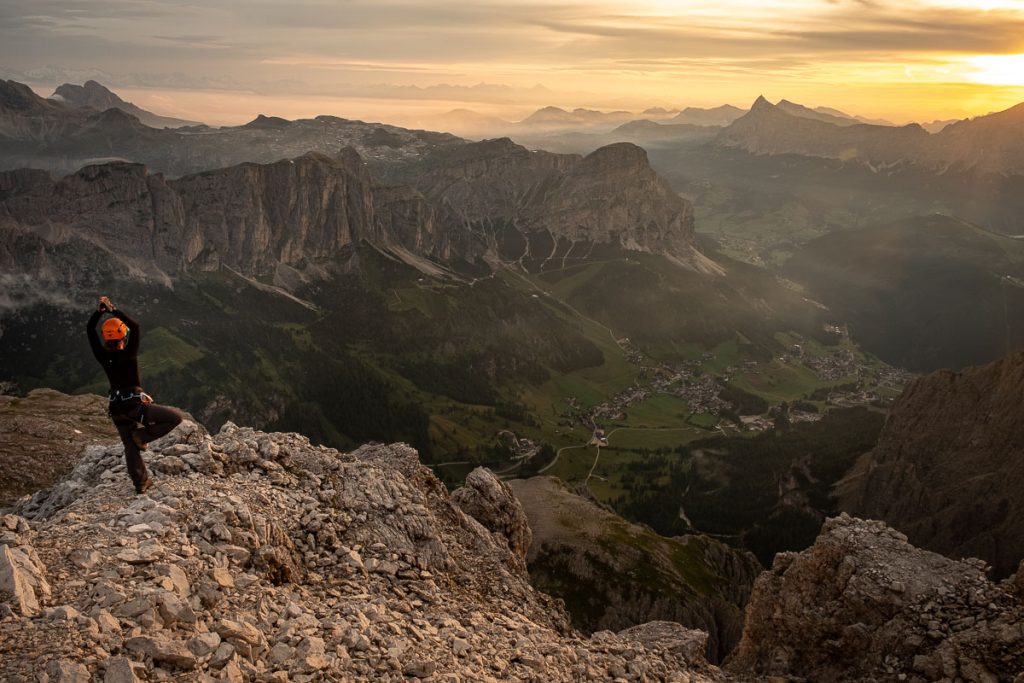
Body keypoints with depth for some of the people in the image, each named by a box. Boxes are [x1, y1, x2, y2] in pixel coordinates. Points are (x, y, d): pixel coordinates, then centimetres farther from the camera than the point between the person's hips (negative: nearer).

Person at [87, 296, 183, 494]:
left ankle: (141, 484, 23)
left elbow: (90, 330, 5)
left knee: (130, 448, 16)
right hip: (136, 405, -6)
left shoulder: (103, 356, -3)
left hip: (117, 409, 6)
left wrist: (99, 311, -4)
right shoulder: (128, 354, -16)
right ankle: (143, 435, -4)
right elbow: (135, 327, -20)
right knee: (176, 418, 1)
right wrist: (114, 310, -21)